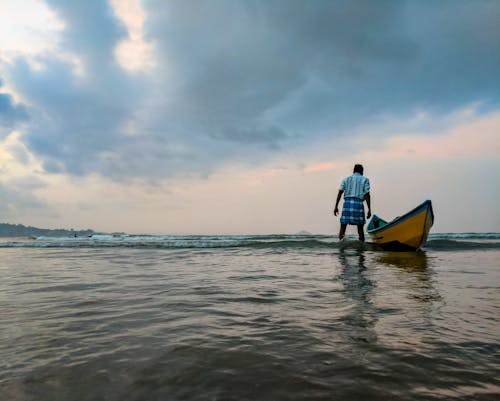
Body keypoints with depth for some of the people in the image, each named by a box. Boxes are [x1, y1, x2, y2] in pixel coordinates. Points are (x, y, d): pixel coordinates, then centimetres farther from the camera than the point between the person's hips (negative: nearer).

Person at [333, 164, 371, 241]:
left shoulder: (346, 179, 17)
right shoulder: (365, 180, 10)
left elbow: (339, 193, 6)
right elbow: (367, 195, 1)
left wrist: (336, 206, 4)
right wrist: (369, 209, 1)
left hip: (347, 203, 2)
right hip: (358, 204, -2)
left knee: (343, 227, 2)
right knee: (360, 228, 7)